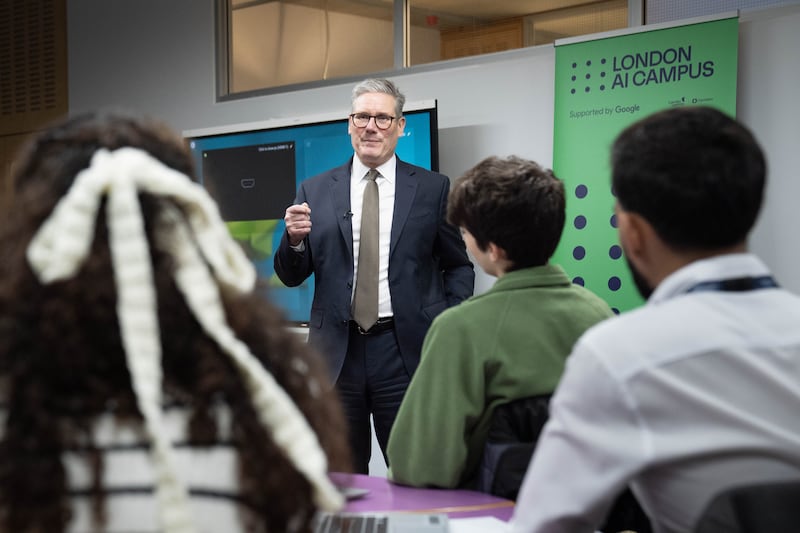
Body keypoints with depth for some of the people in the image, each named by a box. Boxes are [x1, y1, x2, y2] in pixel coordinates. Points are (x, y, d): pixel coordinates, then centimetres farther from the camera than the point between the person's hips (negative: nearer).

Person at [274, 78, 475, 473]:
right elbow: (291, 277, 8)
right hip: (337, 351, 2)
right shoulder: (315, 191, 8)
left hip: (404, 349, -1)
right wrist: (294, 239, -13)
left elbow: (459, 266, 10)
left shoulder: (432, 189, 4)